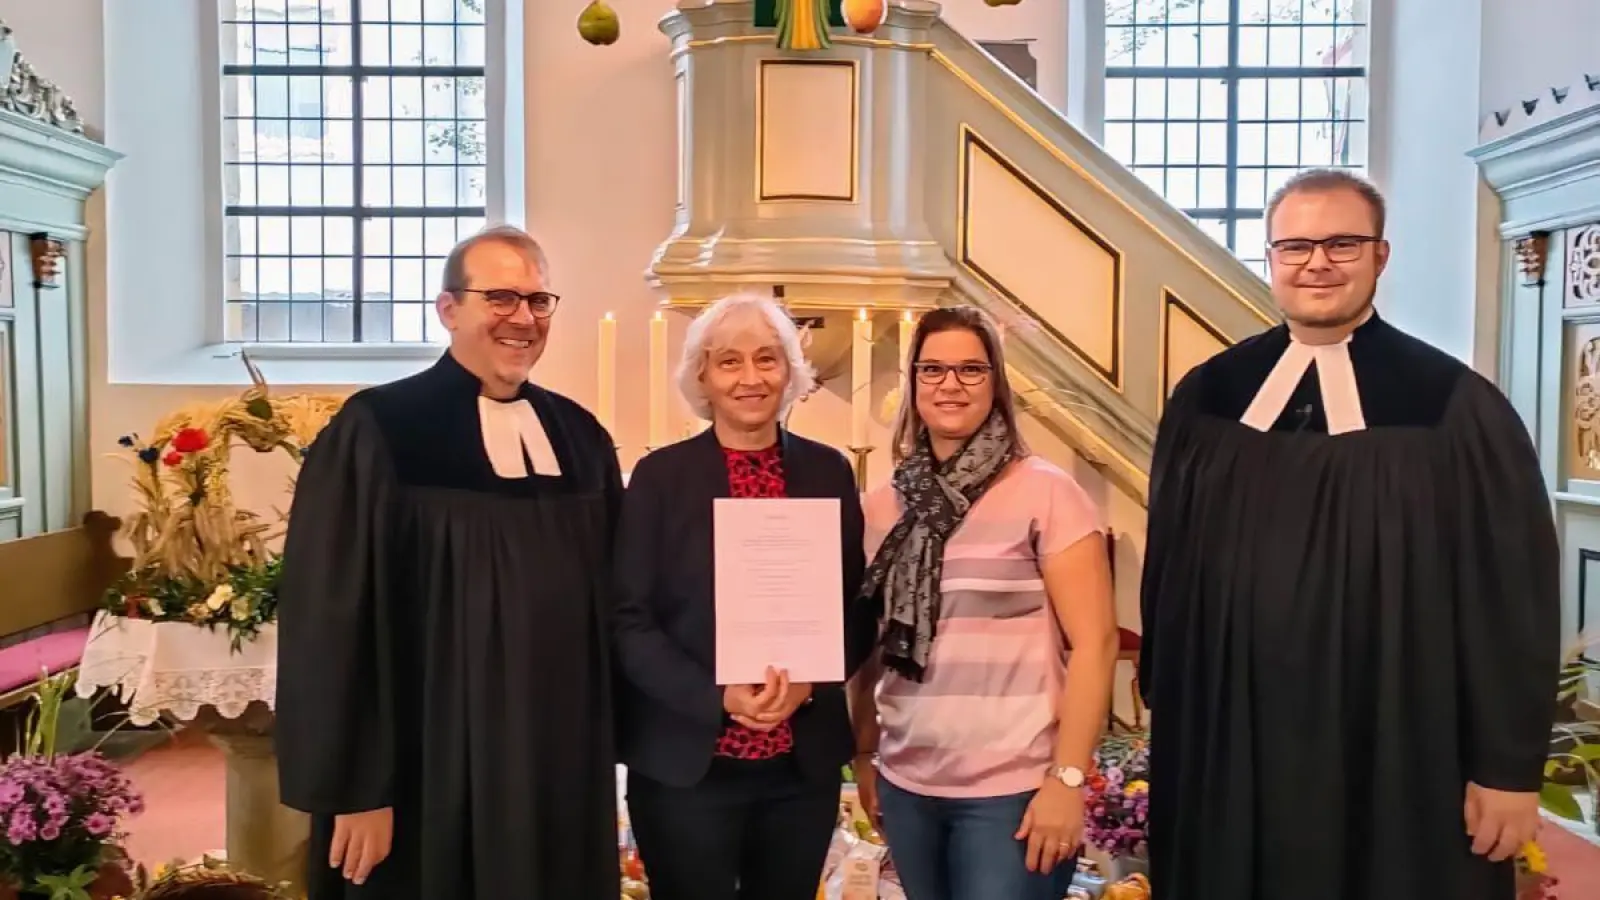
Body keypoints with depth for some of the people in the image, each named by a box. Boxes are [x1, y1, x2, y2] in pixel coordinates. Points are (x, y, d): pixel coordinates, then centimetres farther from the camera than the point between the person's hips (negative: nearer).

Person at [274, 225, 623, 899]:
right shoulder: (373, 432, -11)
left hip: (565, 774, 5)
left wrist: (608, 747, 10)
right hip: (430, 783, -5)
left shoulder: (581, 437, 5)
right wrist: (354, 791, -11)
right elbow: (331, 620, -11)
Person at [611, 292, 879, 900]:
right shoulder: (661, 475, -4)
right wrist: (718, 697, -19)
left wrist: (808, 681, -12)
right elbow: (627, 618, -7)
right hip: (685, 764, -2)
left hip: (805, 761, 3)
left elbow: (860, 609, 6)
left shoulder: (828, 471, 3)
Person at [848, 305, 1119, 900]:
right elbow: (871, 641, 11)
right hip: (907, 784, 4)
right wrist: (863, 754, 12)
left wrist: (1067, 778, -13)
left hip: (1012, 789, -4)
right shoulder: (885, 504, 4)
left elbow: (1095, 641, -10)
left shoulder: (1044, 492, -8)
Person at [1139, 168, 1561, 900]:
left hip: (1399, 756, -2)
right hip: (1229, 747, 3)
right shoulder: (1204, 398, 0)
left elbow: (1513, 597, -7)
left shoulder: (1458, 406, -8)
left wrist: (1510, 767, -6)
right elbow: (1165, 565, 7)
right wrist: (1165, 703, 9)